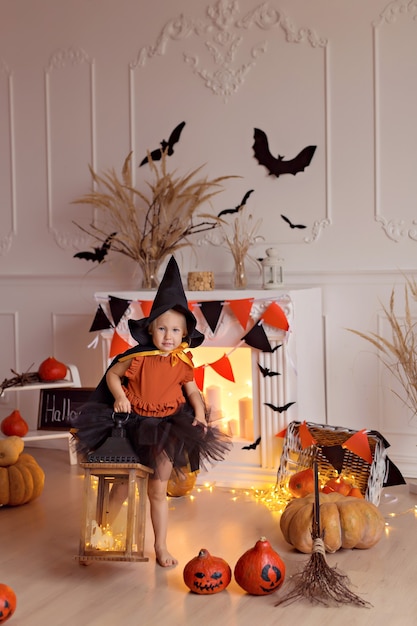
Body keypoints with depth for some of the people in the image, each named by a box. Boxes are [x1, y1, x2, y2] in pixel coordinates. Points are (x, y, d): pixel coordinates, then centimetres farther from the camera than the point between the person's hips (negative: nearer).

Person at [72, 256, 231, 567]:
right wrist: (119, 397, -15)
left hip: (167, 424, 2)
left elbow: (193, 392, 8)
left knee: (158, 490, 6)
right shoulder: (139, 357, -12)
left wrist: (200, 413, -8)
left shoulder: (182, 364, -3)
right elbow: (112, 375, 0)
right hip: (134, 421, -2)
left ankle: (161, 546, 17)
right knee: (124, 484, 5)